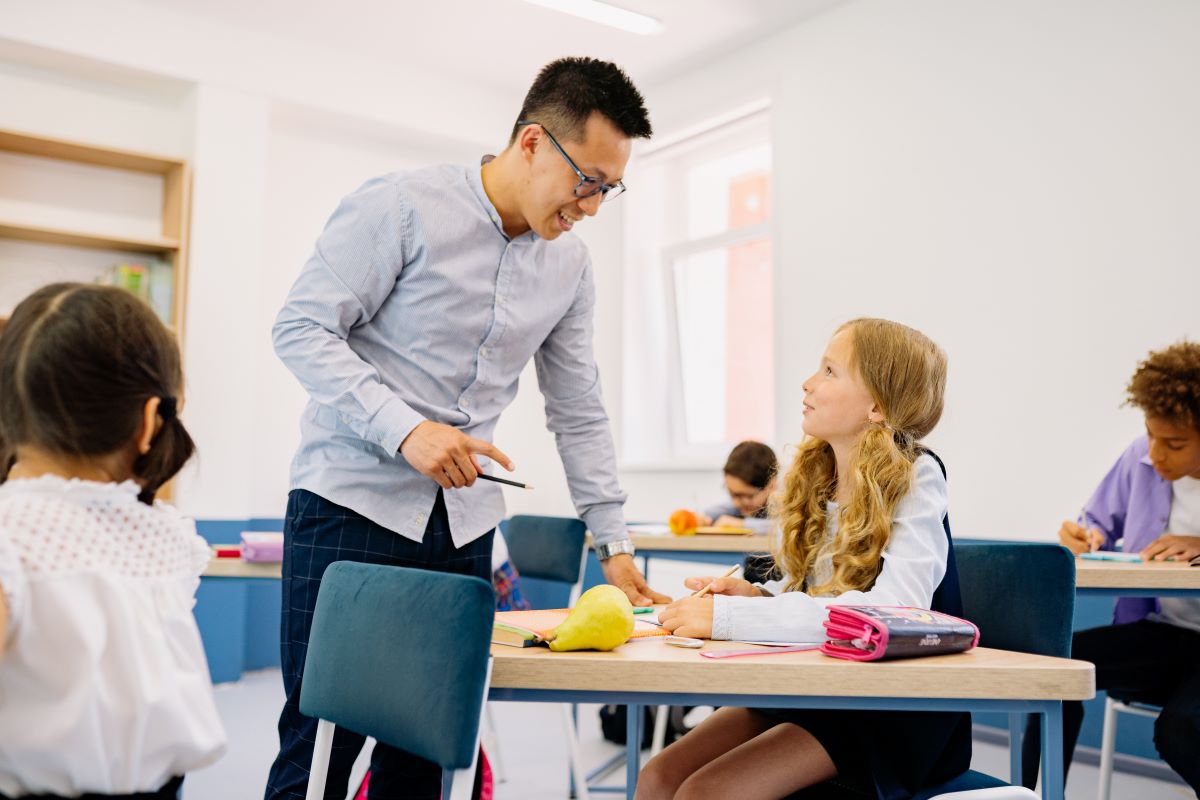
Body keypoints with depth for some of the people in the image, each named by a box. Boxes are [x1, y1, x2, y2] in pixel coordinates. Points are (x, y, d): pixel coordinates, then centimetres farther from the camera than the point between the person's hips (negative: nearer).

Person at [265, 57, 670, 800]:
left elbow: (580, 413, 13)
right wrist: (403, 428, -23)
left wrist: (614, 543, 10)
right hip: (355, 503, -5)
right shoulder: (402, 207, -9)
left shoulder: (570, 265, 9)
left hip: (464, 523, 5)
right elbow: (303, 328, -11)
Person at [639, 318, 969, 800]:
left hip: (896, 707, -6)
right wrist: (758, 596, -7)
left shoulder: (914, 477, -15)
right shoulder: (814, 474, 5)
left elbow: (894, 608, -31)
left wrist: (729, 615, -31)